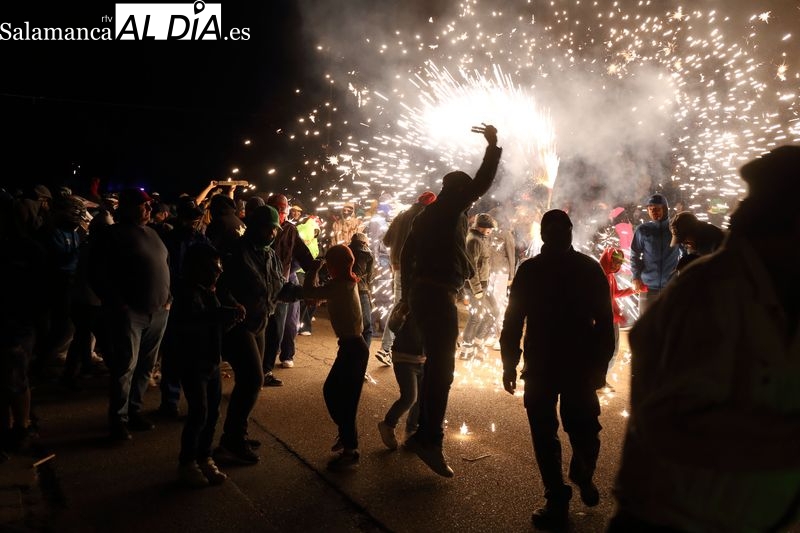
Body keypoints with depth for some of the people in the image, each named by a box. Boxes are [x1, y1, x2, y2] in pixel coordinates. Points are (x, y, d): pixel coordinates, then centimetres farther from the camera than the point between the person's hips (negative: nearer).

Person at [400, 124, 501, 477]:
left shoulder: (427, 214, 18)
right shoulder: (450, 209, -6)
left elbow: (406, 255, 22)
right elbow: (481, 183, -12)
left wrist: (408, 293, 26)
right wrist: (493, 144, 0)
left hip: (421, 292, 10)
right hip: (438, 295, -10)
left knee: (434, 364, 18)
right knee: (441, 368, -8)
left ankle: (425, 431, 27)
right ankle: (430, 441, -9)